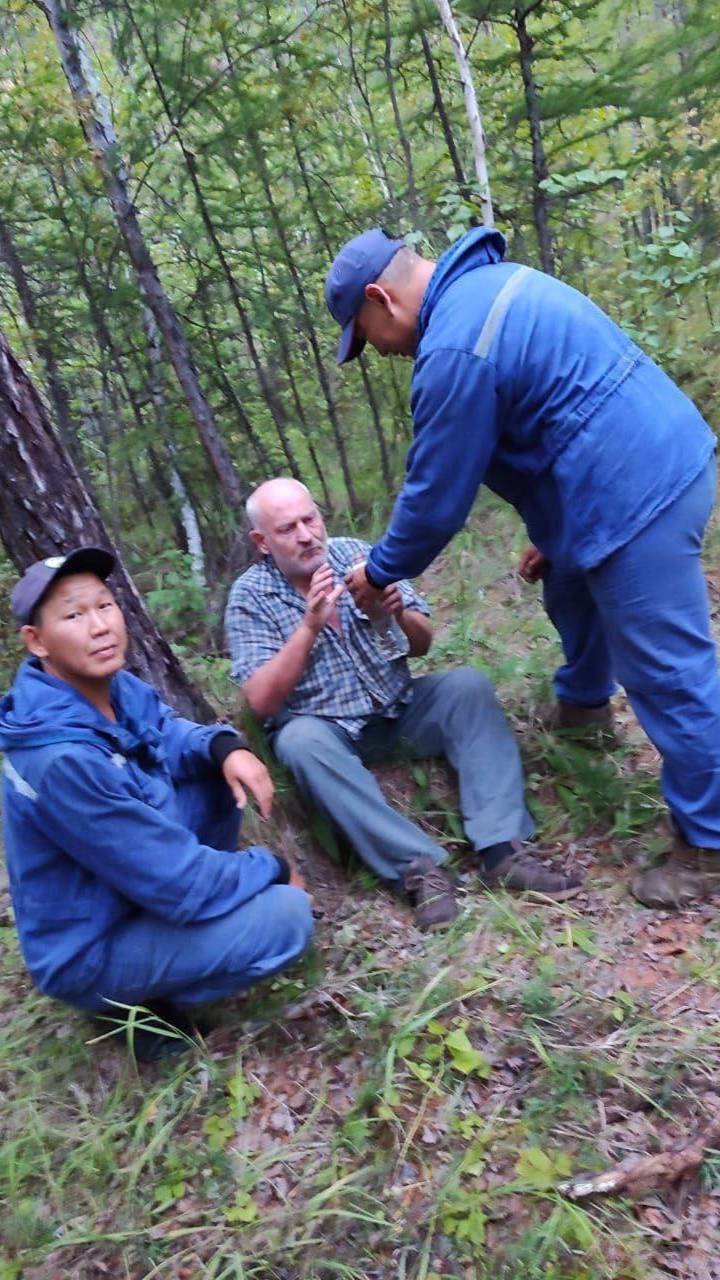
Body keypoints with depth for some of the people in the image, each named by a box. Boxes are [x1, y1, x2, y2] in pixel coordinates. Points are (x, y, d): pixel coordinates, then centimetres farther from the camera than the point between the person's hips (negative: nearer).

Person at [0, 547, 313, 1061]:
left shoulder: (115, 687, -10)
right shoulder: (63, 760, -35)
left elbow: (170, 736, 8)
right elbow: (178, 882, -29)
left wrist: (227, 747, -15)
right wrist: (275, 868, -13)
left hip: (122, 884, 8)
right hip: (89, 949, -8)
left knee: (215, 766, 1)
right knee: (287, 914, -22)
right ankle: (138, 1002, 0)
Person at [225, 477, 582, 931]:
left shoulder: (355, 553, -1)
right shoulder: (250, 596, -7)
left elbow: (422, 645, 1)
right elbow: (262, 701, -15)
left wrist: (397, 614, -22)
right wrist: (310, 626, -25)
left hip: (401, 708, 3)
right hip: (329, 731, -3)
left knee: (467, 684, -20)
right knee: (301, 740, -33)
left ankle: (502, 849, -27)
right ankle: (417, 864, -31)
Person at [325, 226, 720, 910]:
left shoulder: (454, 350, -20)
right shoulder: (490, 283, 13)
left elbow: (436, 496, -13)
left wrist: (378, 573, 5)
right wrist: (554, 530, 24)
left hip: (637, 496, -11)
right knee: (573, 587, 31)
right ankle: (582, 701, 56)